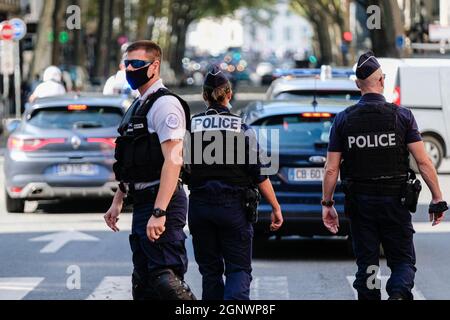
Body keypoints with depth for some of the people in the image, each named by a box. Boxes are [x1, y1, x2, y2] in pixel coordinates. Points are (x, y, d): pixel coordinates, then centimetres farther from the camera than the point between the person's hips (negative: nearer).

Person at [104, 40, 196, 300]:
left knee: (165, 279, -17)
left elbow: (173, 160, -21)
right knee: (143, 283, 11)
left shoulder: (165, 104, -12)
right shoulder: (138, 106, 19)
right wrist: (118, 201, 22)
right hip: (142, 203, 10)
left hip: (162, 202, -10)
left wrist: (159, 212, -27)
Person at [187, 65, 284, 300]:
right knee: (239, 269, 1)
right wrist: (276, 207, 1)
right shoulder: (241, 128, -4)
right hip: (234, 206, -2)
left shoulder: (191, 126, 1)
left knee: (210, 271, 12)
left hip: (200, 205, 2)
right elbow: (259, 174, -5)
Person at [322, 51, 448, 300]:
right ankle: (398, 294, -23)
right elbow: (423, 162, -8)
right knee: (403, 261, 5)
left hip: (359, 203, 1)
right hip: (395, 202, -1)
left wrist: (327, 204, 8)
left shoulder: (344, 120, 0)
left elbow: (331, 169, -1)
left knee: (366, 265, 10)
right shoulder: (401, 116, -4)